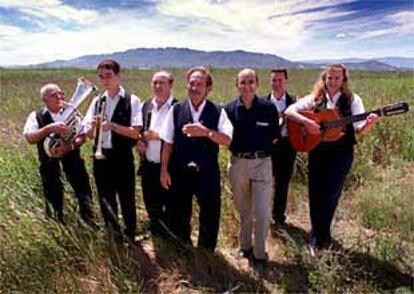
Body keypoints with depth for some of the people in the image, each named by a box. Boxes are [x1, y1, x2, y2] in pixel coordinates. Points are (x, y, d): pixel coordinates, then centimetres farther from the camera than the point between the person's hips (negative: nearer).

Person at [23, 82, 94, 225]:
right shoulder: (36, 116, -1)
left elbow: (82, 136, -2)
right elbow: (30, 138, -17)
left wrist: (71, 145, -22)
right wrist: (50, 128, -31)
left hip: (73, 160, 1)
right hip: (50, 165, -1)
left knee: (84, 196, 3)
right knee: (54, 203, 10)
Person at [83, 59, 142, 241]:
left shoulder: (131, 100, -5)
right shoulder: (97, 101, 8)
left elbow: (135, 133, -13)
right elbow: (89, 134, 6)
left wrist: (112, 126, -24)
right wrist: (93, 126, -16)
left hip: (122, 157, -4)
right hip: (101, 157, 5)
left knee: (127, 201, 6)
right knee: (106, 202, 14)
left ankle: (130, 238, 25)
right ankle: (113, 238, 31)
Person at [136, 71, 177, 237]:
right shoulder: (146, 106, 10)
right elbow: (139, 130, 18)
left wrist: (157, 135, -19)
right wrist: (139, 140, -3)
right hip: (148, 165, 6)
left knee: (171, 209, 7)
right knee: (152, 208, 17)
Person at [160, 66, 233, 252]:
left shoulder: (217, 112, -3)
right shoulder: (176, 110, 0)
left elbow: (227, 140, -13)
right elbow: (168, 143, 2)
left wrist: (206, 132, -29)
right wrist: (164, 170, -1)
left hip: (207, 173, -1)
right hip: (180, 172, 2)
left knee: (210, 217, 9)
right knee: (179, 217, 16)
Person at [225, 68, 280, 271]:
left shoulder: (268, 107, -5)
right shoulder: (230, 109, -1)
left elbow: (275, 137, 3)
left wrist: (260, 147, 0)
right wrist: (238, 147, -2)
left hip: (261, 163, -2)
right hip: (238, 163, 2)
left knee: (262, 212, -1)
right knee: (243, 211, 16)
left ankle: (260, 253, 18)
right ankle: (245, 246, 36)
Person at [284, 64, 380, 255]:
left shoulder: (352, 100, -1)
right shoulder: (315, 98, 2)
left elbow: (360, 130, -5)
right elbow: (289, 111, -2)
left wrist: (369, 123, -26)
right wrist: (306, 121, -18)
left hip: (341, 154, -1)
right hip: (317, 152, 2)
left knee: (329, 197, 0)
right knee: (315, 196, 8)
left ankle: (319, 236, 23)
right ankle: (319, 236, 30)